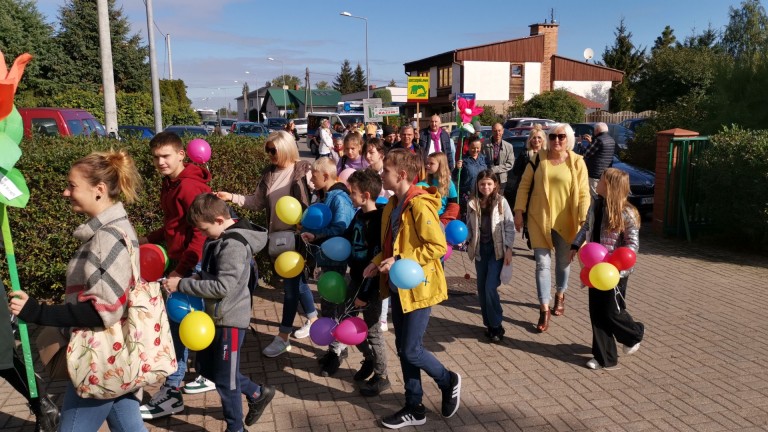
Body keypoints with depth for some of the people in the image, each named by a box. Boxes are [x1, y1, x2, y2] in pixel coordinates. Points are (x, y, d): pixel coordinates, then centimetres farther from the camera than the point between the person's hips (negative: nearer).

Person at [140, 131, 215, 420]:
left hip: (192, 265, -10)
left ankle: (172, 394, 7)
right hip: (181, 262, 10)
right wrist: (149, 239, 14)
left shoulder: (190, 187, -19)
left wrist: (180, 271, -23)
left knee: (177, 323, -4)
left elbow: (202, 233, -24)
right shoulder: (170, 184, 11)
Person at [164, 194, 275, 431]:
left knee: (224, 379, 5)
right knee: (205, 366, 21)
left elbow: (222, 286, -26)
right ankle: (257, 393, 34)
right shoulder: (218, 238, 6)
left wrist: (182, 285, -21)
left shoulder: (234, 245, -23)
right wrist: (193, 278, -3)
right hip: (214, 316, 10)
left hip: (230, 319, -10)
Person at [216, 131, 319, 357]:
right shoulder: (268, 174, 7)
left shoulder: (303, 172, -10)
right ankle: (312, 319, 36)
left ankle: (283, 337, 6)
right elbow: (258, 203, 7)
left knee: (291, 282, -2)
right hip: (277, 234, 6)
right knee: (296, 279, 17)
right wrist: (232, 197, -5)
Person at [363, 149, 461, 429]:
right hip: (398, 287, 9)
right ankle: (414, 408, 26)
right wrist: (378, 262, 1)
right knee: (403, 350, 13)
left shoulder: (419, 205, -20)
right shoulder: (393, 205, 8)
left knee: (411, 351, -1)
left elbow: (438, 246, -22)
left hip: (418, 287, -9)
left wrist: (400, 261, -23)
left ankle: (449, 382, 26)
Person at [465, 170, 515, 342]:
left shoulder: (501, 202, -6)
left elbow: (510, 226, -5)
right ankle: (489, 323, 22)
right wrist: (463, 238, -11)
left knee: (490, 287, -11)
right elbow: (469, 227, 8)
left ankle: (496, 325, 2)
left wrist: (508, 249, -10)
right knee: (481, 288, 8)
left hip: (497, 249, -4)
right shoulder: (473, 204, 2)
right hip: (480, 249, 4)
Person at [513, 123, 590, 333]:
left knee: (563, 262, 16)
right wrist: (519, 211, -2)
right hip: (540, 219, 0)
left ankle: (560, 296, 42)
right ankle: (544, 309, 4)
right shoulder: (538, 158, 0)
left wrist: (584, 219, -13)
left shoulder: (577, 162, -3)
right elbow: (524, 185, 4)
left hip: (565, 221, 0)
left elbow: (583, 193, -5)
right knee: (542, 263, -2)